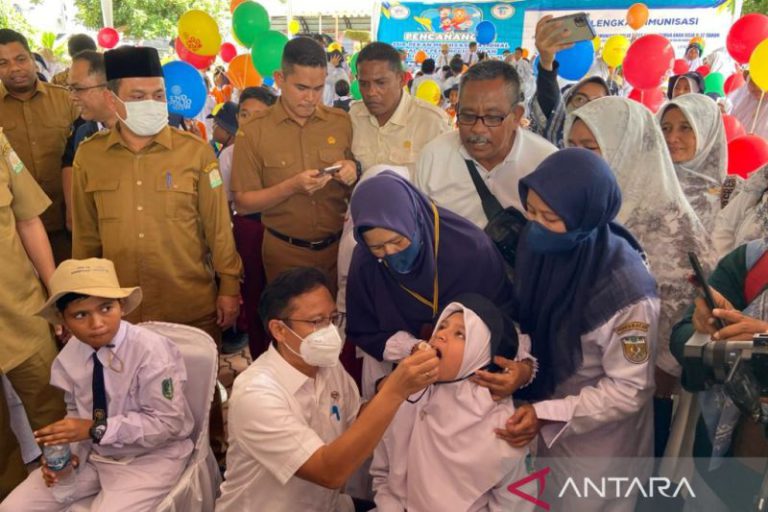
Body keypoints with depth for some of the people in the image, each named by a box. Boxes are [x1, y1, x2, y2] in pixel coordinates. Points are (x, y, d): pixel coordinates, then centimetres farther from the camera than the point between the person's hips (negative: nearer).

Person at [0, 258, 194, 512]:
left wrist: (96, 429, -25)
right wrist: (66, 448, -11)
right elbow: (76, 412, 9)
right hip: (91, 453, 6)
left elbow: (168, 421, -23)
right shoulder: (68, 357, -6)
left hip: (150, 457, -5)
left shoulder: (152, 350, -25)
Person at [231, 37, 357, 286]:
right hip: (285, 251, -2)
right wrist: (291, 186, -22)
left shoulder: (342, 122, -1)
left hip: (339, 246, 2)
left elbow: (357, 186, 9)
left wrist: (353, 173, -14)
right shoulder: (253, 131, -8)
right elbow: (243, 203, -8)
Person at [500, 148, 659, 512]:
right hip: (544, 413, 5)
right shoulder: (537, 245, -17)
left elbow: (629, 390, -22)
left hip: (597, 441, -5)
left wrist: (547, 414, -26)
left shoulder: (625, 291, -33)